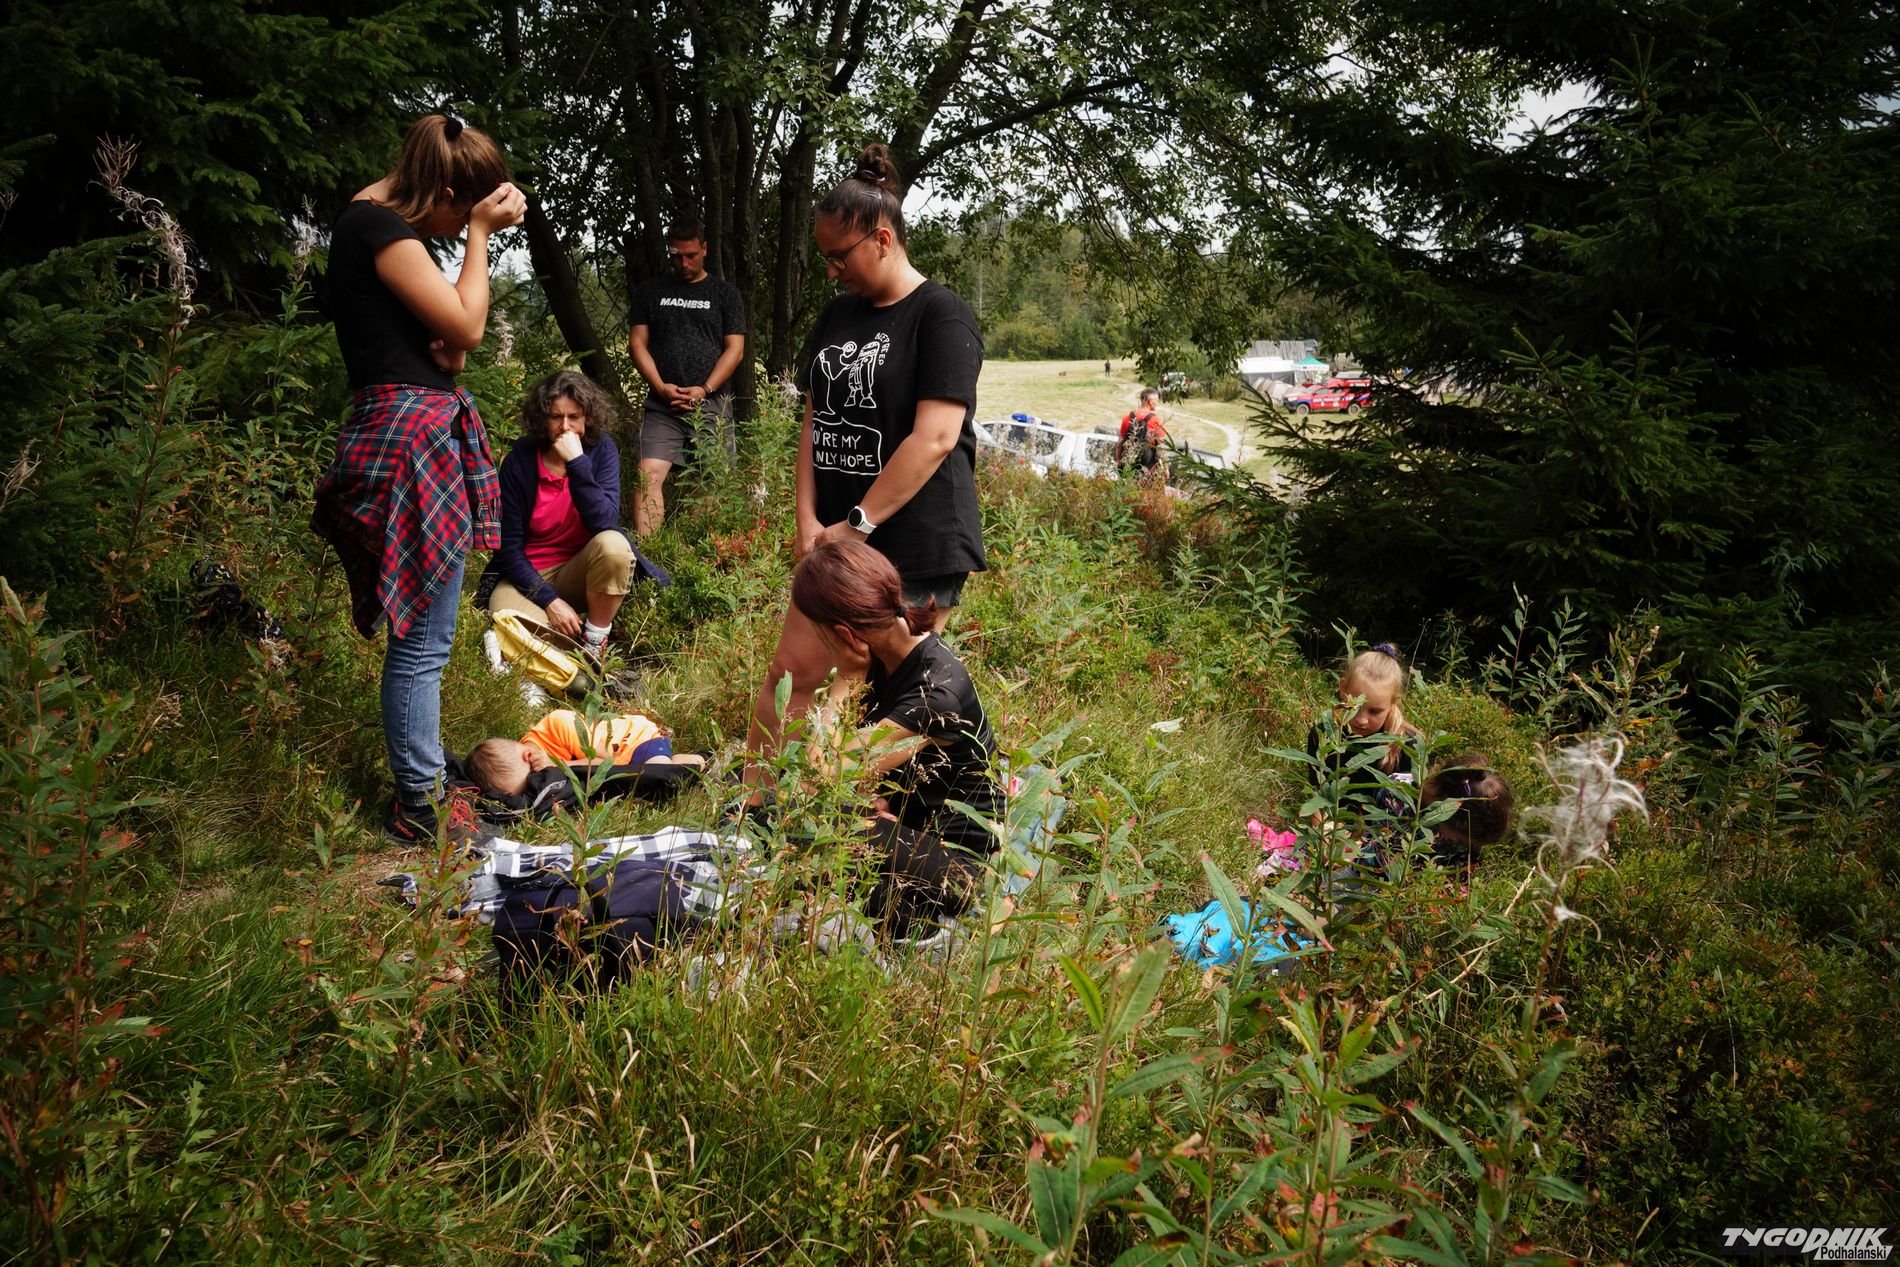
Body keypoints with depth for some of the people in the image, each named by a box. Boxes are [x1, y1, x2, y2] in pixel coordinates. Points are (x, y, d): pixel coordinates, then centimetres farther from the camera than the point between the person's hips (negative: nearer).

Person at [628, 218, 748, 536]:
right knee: (649, 475, -15)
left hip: (712, 405, 0)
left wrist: (704, 390, -9)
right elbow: (637, 343, 10)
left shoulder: (725, 294, 11)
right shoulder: (650, 292, 15)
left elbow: (735, 349, 4)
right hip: (662, 406, 1)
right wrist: (660, 386, -6)